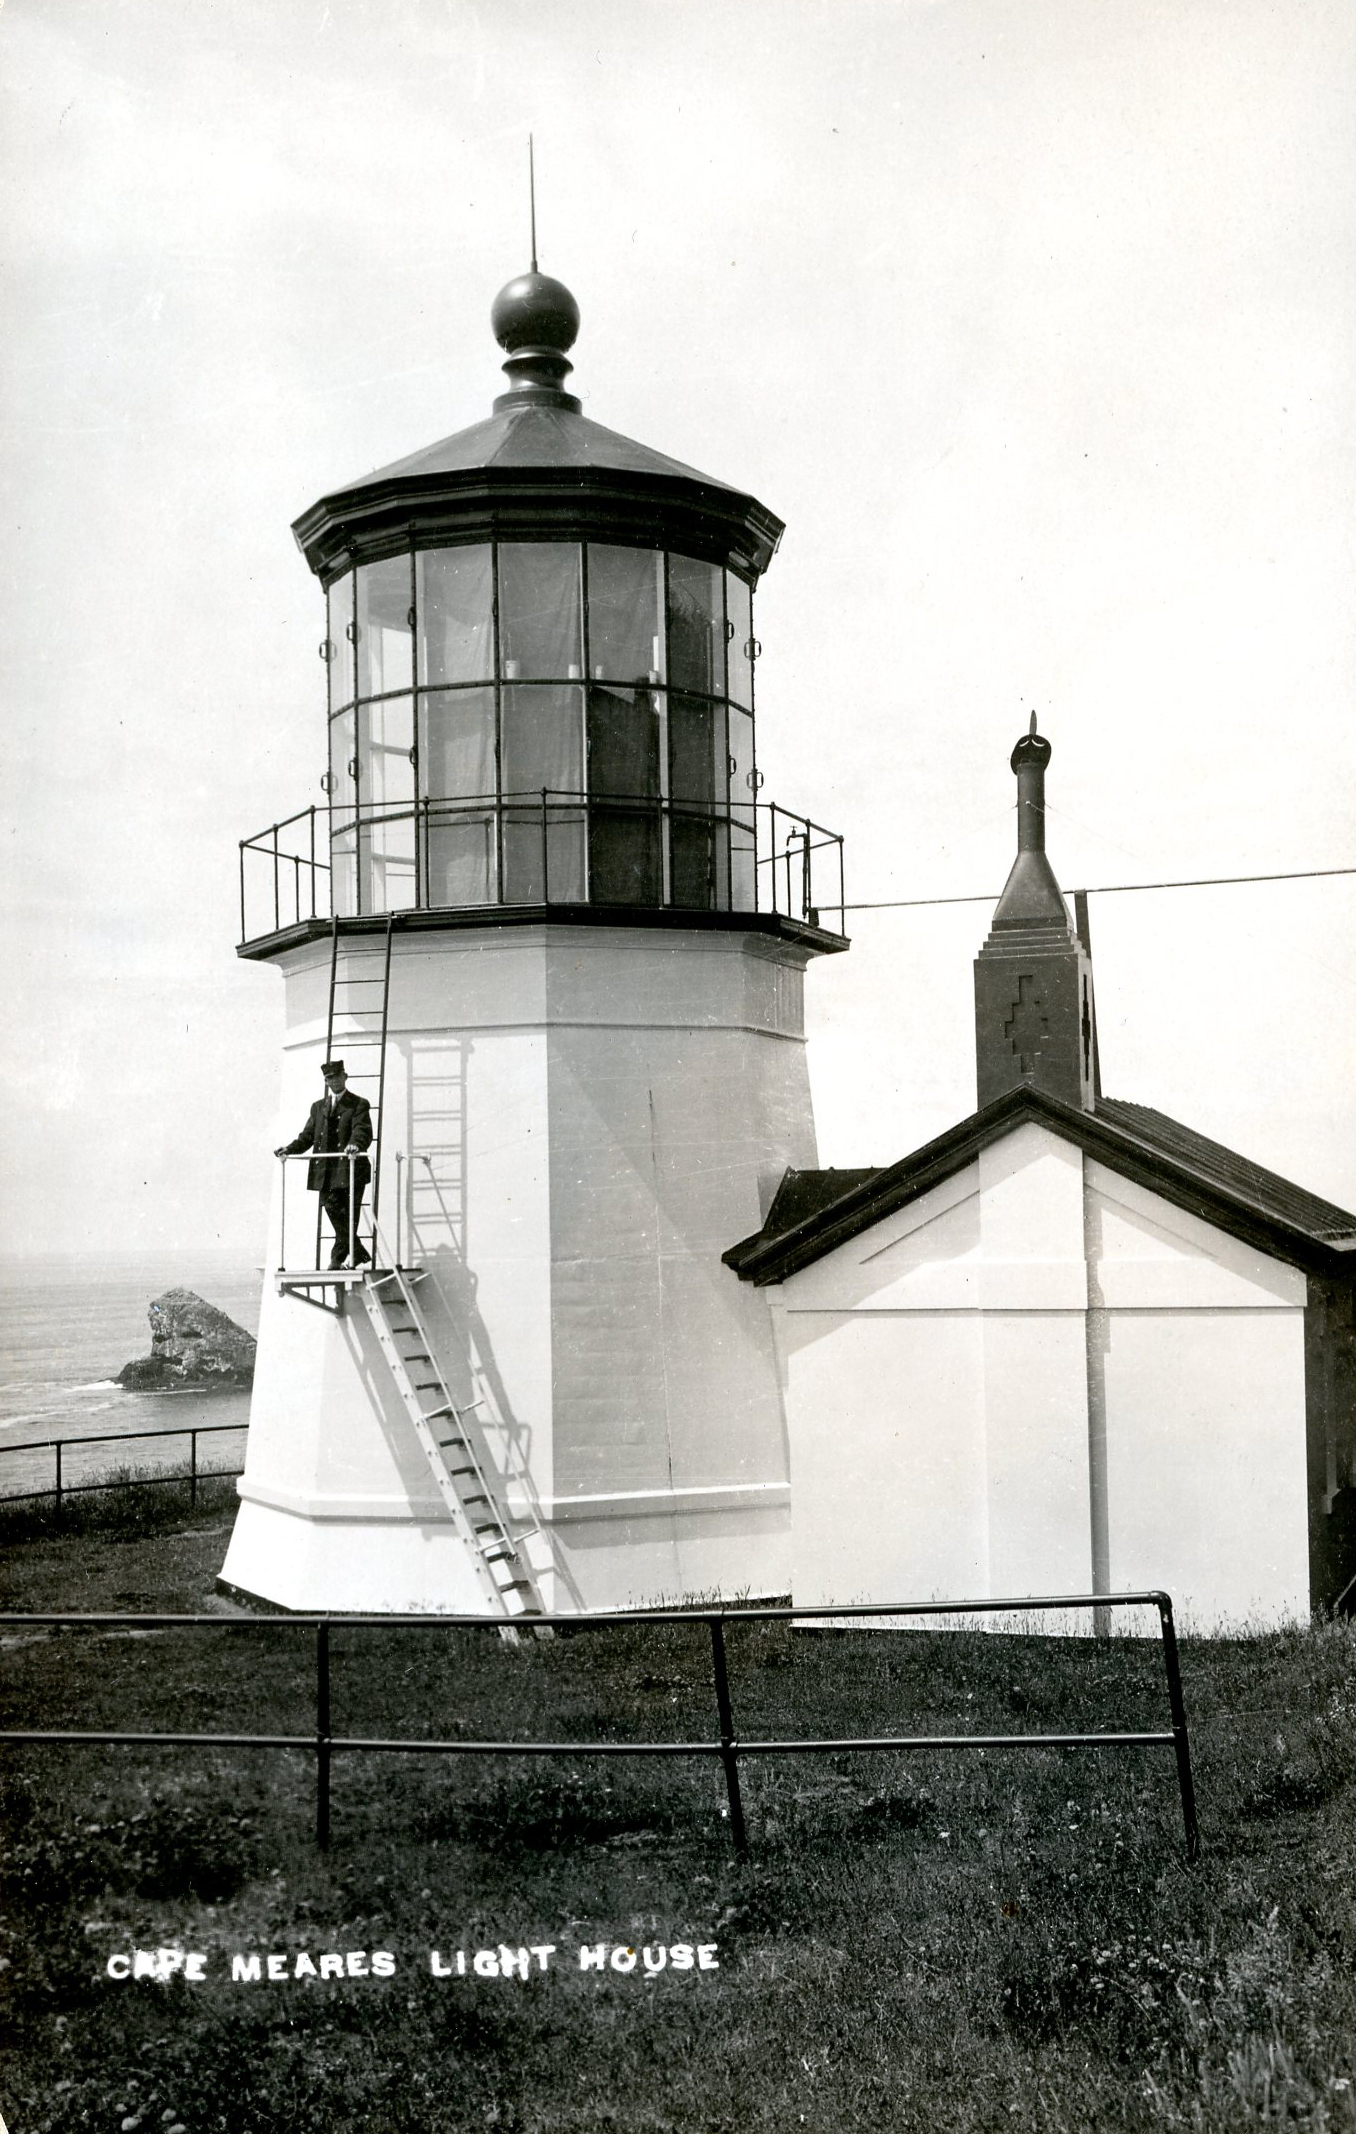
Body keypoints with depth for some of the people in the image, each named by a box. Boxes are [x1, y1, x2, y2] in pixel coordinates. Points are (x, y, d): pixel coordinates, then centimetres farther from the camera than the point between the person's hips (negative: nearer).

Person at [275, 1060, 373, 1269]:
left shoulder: (359, 1104, 4)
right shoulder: (318, 1107, 20)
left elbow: (363, 1131, -12)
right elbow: (308, 1135, 14)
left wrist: (355, 1144, -33)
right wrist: (290, 1149, -3)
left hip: (350, 1170, -5)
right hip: (326, 1172, 5)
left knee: (347, 1215, -5)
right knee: (333, 1210, 0)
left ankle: (338, 1258, 0)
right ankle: (358, 1253, 10)